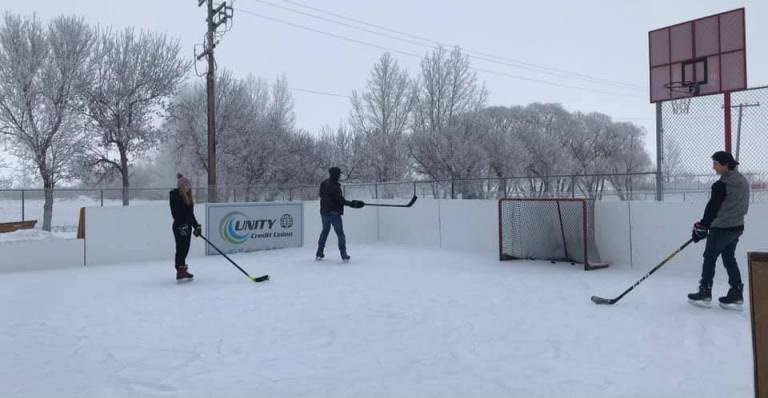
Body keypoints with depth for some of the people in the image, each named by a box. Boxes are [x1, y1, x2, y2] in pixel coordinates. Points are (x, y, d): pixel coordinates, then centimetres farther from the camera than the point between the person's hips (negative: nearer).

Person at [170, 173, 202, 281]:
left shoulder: (187, 197, 18)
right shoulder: (175, 195, -7)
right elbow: (175, 212, -16)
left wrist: (196, 226, 17)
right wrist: (181, 225, -23)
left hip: (187, 226, 8)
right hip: (179, 226, -8)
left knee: (185, 248, 11)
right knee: (181, 248, -10)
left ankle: (182, 270, 17)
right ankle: (180, 271, -10)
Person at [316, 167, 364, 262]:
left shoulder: (323, 184, 6)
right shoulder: (335, 186, -19)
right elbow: (340, 200, -21)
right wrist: (352, 204, -16)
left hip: (324, 212, 8)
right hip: (334, 213, -8)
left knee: (325, 231, 20)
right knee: (340, 233, 0)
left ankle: (319, 254, 23)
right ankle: (344, 255, -1)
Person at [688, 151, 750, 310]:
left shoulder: (721, 185, -19)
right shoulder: (743, 181, 8)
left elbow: (712, 208, -17)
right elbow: (743, 206, 15)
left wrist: (701, 227, -9)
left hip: (721, 228, -8)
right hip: (737, 226, 8)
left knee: (710, 257, 3)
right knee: (729, 258, 14)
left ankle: (705, 294, 9)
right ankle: (736, 295, 14)